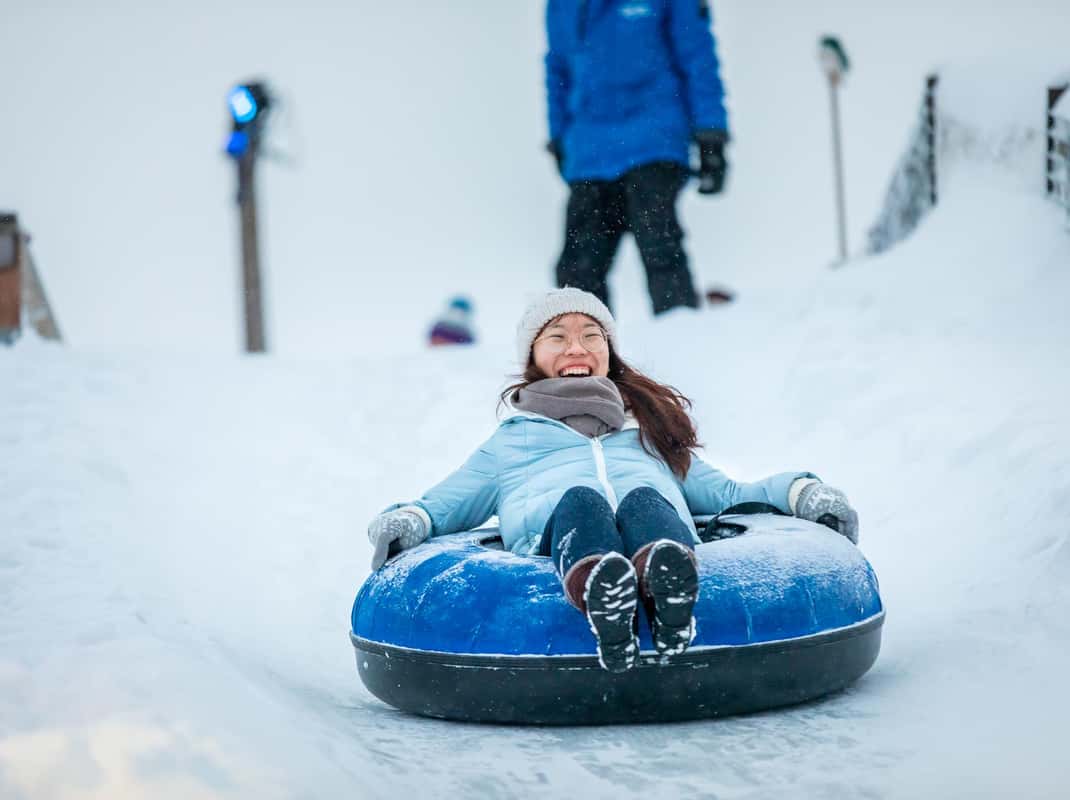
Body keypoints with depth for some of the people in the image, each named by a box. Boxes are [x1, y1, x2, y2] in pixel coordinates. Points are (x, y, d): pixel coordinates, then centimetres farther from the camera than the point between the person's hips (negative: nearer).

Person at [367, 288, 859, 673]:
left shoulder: (653, 427, 43)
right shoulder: (511, 441, 39)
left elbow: (723, 493, 33)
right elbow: (443, 504, 28)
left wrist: (799, 492, 13)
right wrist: (405, 521, 3)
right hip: (552, 523, -1)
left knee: (643, 501, -36)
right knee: (581, 501, -38)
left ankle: (665, 587, -72)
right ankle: (600, 592, -73)